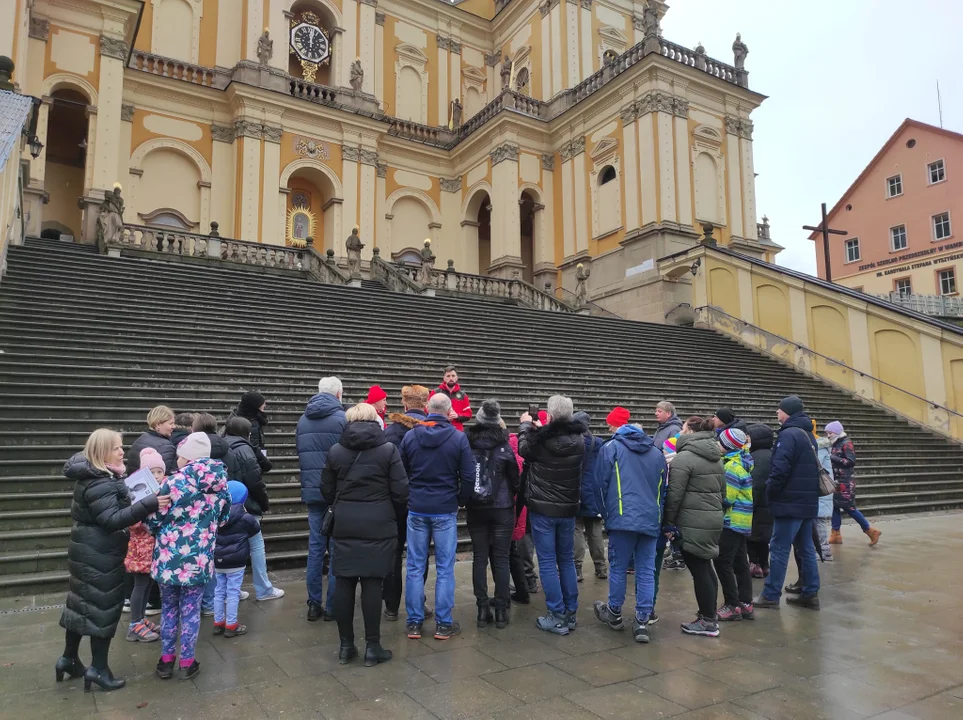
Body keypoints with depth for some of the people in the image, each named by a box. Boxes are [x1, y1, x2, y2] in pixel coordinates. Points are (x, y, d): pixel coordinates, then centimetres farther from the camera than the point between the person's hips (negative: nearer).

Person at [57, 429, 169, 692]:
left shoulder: (91, 475, 8)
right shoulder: (99, 484, -25)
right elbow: (113, 520, -32)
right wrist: (149, 504, -40)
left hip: (89, 551, 10)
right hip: (100, 555, -10)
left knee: (83, 601, 19)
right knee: (104, 606, 0)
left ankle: (69, 658, 32)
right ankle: (98, 668, 10)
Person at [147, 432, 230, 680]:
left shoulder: (174, 483, -15)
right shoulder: (220, 484, -2)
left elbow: (154, 521, -7)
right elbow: (223, 519, 12)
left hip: (169, 557, -2)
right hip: (199, 559, 2)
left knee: (169, 608, 17)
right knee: (191, 610, 14)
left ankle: (166, 660, 28)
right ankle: (187, 662, 22)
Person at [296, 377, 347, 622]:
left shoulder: (303, 420, 9)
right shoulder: (342, 418, -10)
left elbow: (299, 452, 17)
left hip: (311, 491, 5)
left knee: (315, 547, 11)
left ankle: (314, 604, 15)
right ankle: (332, 606, 7)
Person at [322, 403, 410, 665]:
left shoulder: (335, 451, 3)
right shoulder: (388, 449, -6)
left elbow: (327, 491, 8)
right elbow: (400, 492, -7)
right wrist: (392, 515, 11)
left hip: (344, 526, 3)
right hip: (378, 526, -2)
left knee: (343, 583, 9)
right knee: (372, 583, 2)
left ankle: (345, 645, 17)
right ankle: (372, 646, 8)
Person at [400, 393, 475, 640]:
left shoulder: (410, 436, -2)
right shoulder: (459, 438, -9)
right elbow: (468, 476, -8)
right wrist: (460, 500, 7)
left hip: (416, 509, 2)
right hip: (445, 510, -2)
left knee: (415, 567, 9)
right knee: (445, 569, 6)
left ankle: (414, 623, 15)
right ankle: (443, 624, 12)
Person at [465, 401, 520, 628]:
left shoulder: (466, 443, -5)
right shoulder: (503, 446, -9)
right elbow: (514, 478, -2)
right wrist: (512, 497, 17)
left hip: (475, 509, 2)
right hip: (502, 509, -2)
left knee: (479, 558, 8)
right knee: (501, 559, 5)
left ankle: (482, 609, 10)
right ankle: (501, 610, 9)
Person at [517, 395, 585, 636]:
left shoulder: (540, 439, -17)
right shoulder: (578, 440, -4)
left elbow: (523, 449, 4)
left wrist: (526, 425, 20)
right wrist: (540, 429, 24)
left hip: (542, 508, -5)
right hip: (568, 508, 5)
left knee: (547, 562, 3)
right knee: (567, 560, 16)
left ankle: (557, 617, 5)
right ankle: (571, 613, 22)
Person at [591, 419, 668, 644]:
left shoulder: (611, 447, 7)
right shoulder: (657, 453, 19)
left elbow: (602, 483, 3)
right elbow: (663, 489, 22)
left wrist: (608, 514, 15)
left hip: (623, 518, -3)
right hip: (651, 520, 3)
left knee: (618, 567, 9)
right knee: (646, 571, 7)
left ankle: (614, 614, 23)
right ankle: (642, 621, 6)